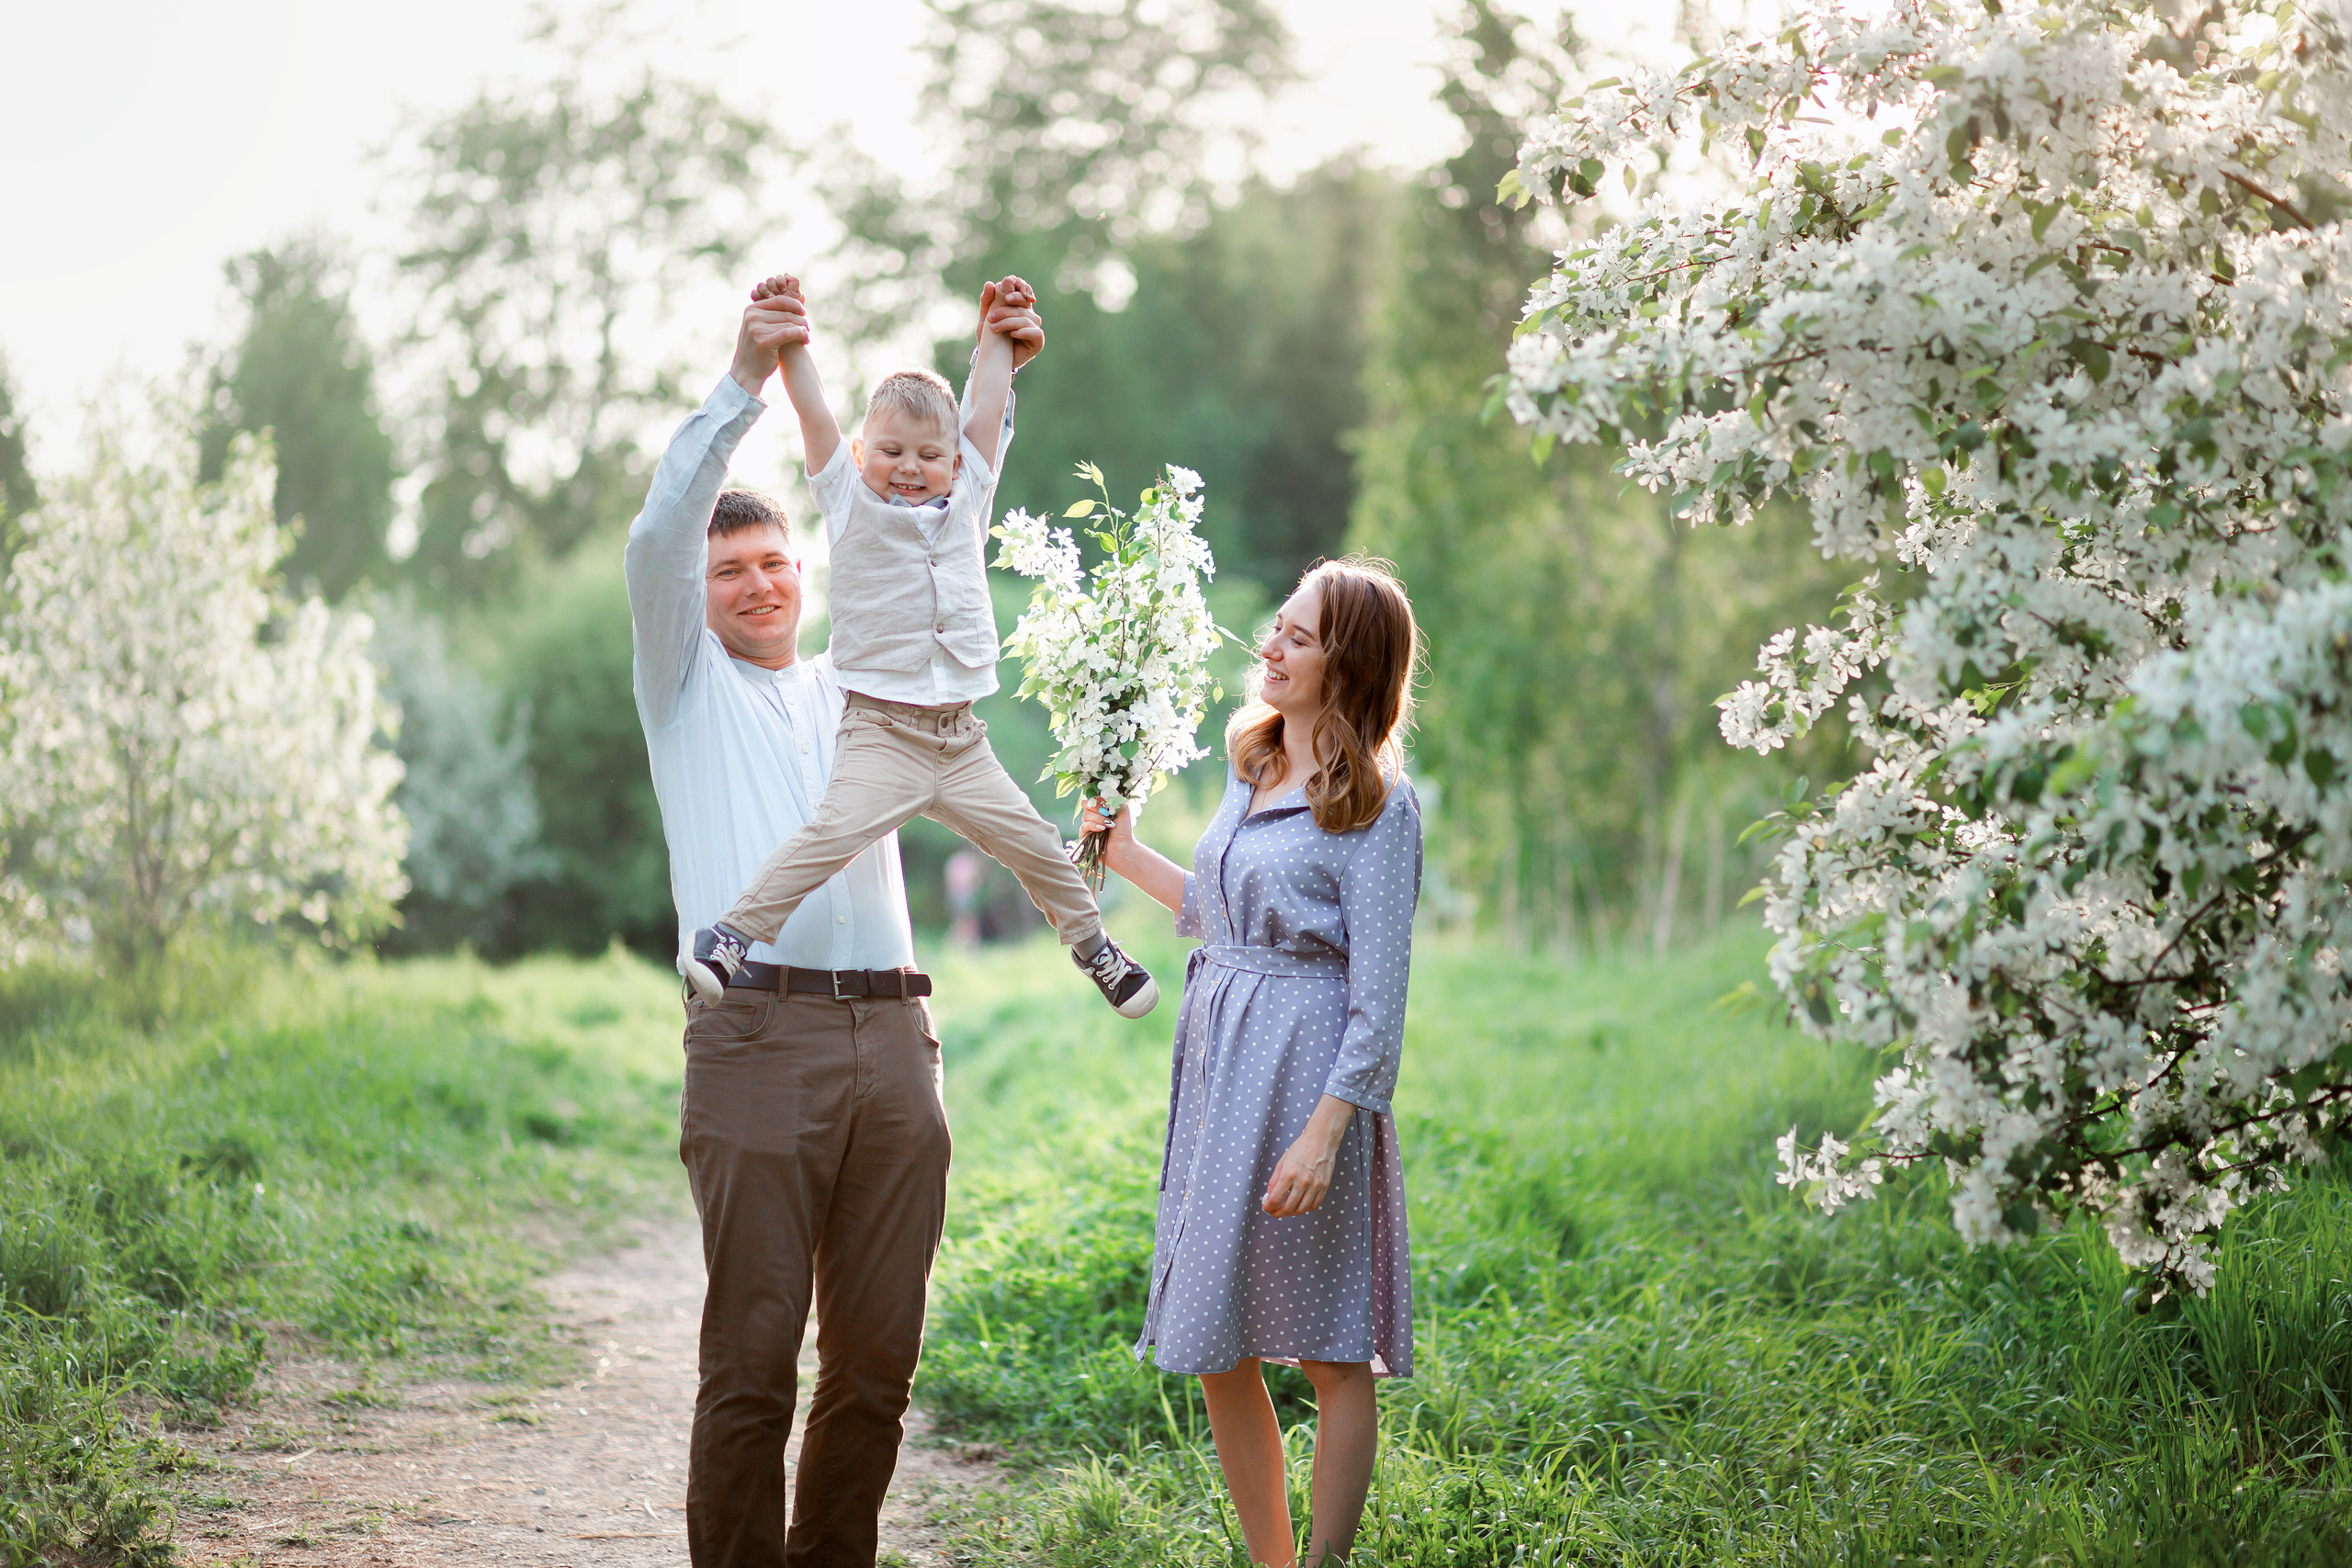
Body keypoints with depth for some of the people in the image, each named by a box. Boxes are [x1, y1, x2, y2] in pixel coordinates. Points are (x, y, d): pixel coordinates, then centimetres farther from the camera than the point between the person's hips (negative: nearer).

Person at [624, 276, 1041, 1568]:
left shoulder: (853, 677, 24)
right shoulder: (685, 683, 14)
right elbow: (658, 534, -1)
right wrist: (743, 381, -9)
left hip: (892, 1041, 4)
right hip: (759, 1038, -4)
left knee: (877, 1355, 3)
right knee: (752, 1354, -7)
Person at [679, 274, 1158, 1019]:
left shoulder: (965, 500, 10)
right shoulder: (849, 501, 3)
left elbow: (987, 405, 15)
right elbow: (813, 411, -7)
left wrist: (998, 332, 18)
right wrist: (791, 339, -16)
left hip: (961, 740, 4)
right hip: (881, 733, -4)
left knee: (1034, 844, 6)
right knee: (836, 830, -24)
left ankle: (1091, 943, 27)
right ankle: (728, 934, -18)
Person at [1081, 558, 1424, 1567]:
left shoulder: (1375, 804, -10)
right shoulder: (1251, 768, 12)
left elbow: (1379, 995, -14)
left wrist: (1326, 1130, -20)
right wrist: (1128, 856, 22)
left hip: (1306, 1077, -8)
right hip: (1218, 1068, 8)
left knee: (1327, 1353, 2)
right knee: (1216, 1353, 10)